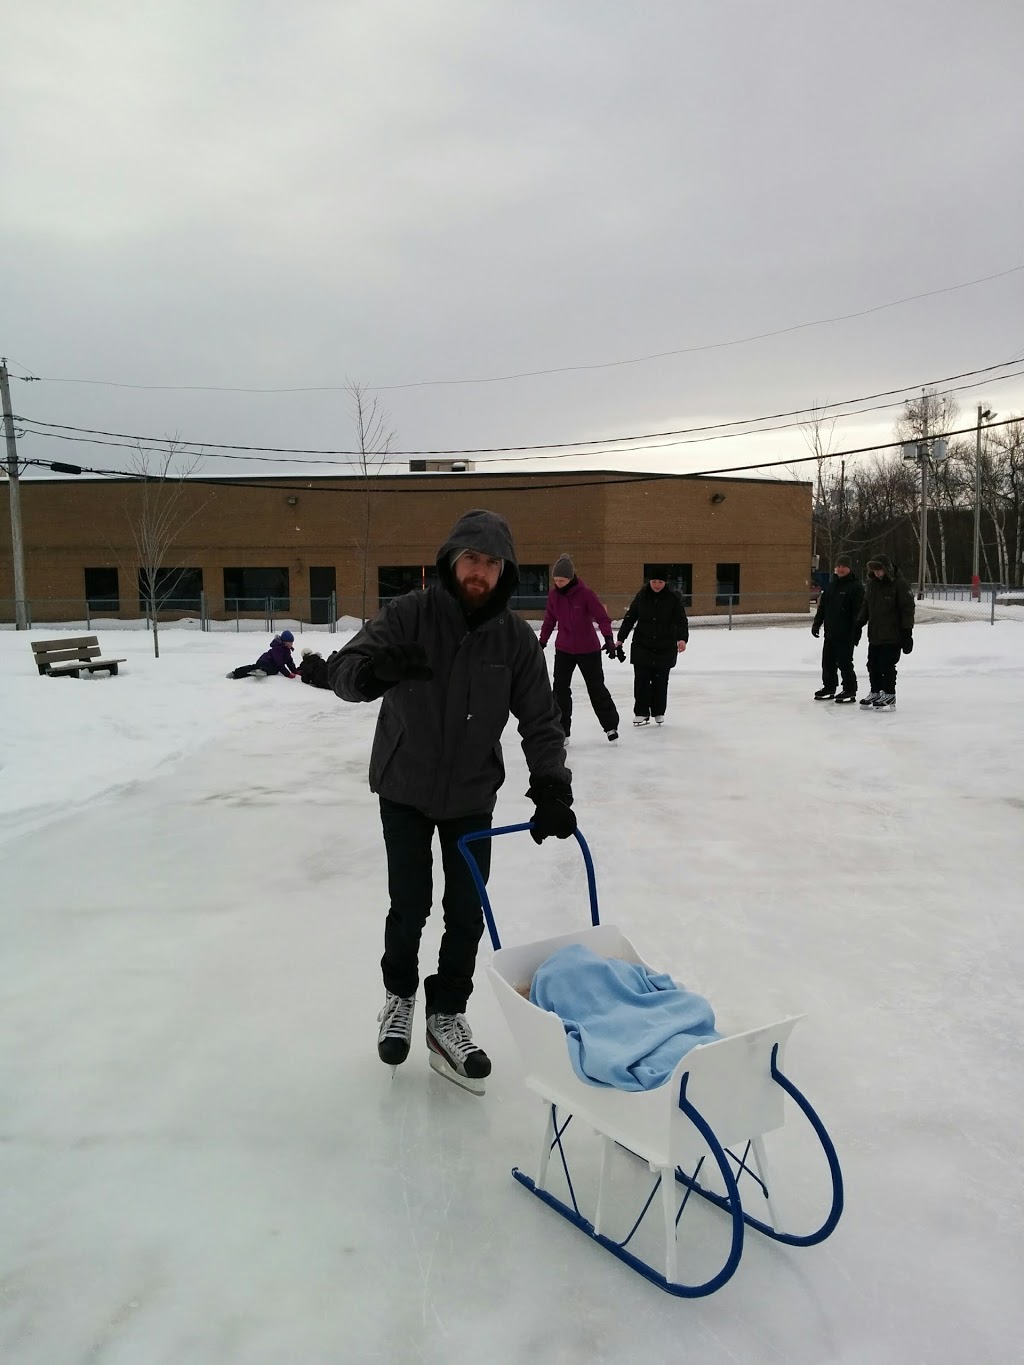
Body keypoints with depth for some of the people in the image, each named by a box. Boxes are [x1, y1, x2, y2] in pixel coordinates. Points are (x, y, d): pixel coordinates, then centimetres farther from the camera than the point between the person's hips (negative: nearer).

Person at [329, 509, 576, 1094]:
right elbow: (344, 669, -22)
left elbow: (540, 720, -6)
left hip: (472, 795, 2)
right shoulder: (409, 615, -15)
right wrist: (376, 669, -46)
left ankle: (447, 1017, 26)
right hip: (404, 790, -2)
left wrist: (551, 788, -19)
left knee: (467, 912, 5)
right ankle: (400, 995, 34)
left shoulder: (516, 638, -9)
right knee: (410, 907, 5)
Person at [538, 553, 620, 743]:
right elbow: (549, 620, 8)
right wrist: (542, 642, 13)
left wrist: (609, 638, -30)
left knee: (596, 688, 8)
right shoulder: (553, 595, -4)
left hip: (588, 649, -3)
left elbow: (602, 617, -18)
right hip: (563, 649, 4)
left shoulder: (586, 593, -17)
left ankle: (610, 725, 25)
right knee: (560, 688, -1)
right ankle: (562, 730, 8)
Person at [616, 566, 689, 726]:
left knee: (661, 682, 8)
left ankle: (659, 712, 21)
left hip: (665, 648, -1)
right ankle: (641, 712, 8)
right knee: (641, 681, -1)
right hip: (642, 647, 1)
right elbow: (629, 618, 4)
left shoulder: (674, 597, -8)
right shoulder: (641, 596, -3)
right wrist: (620, 639, 3)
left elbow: (681, 620, -12)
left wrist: (682, 638, -29)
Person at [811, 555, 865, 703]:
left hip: (846, 635, -7)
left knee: (845, 663, -3)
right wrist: (817, 624, 14)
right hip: (830, 633, 7)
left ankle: (850, 691, 7)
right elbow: (822, 607, 19)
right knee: (828, 662, 12)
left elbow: (859, 612, -13)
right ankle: (829, 688, 25)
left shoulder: (856, 586, -8)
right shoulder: (831, 586, 14)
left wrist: (856, 632, -17)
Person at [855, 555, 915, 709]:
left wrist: (907, 631, -14)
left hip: (892, 636, -7)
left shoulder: (900, 584, -11)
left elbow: (907, 608, -11)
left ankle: (889, 695, 6)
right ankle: (875, 692, 25)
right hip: (874, 634, 7)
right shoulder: (872, 584, 10)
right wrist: (859, 622, 11)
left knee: (887, 666, -5)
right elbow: (865, 606, 20)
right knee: (873, 665, 12)